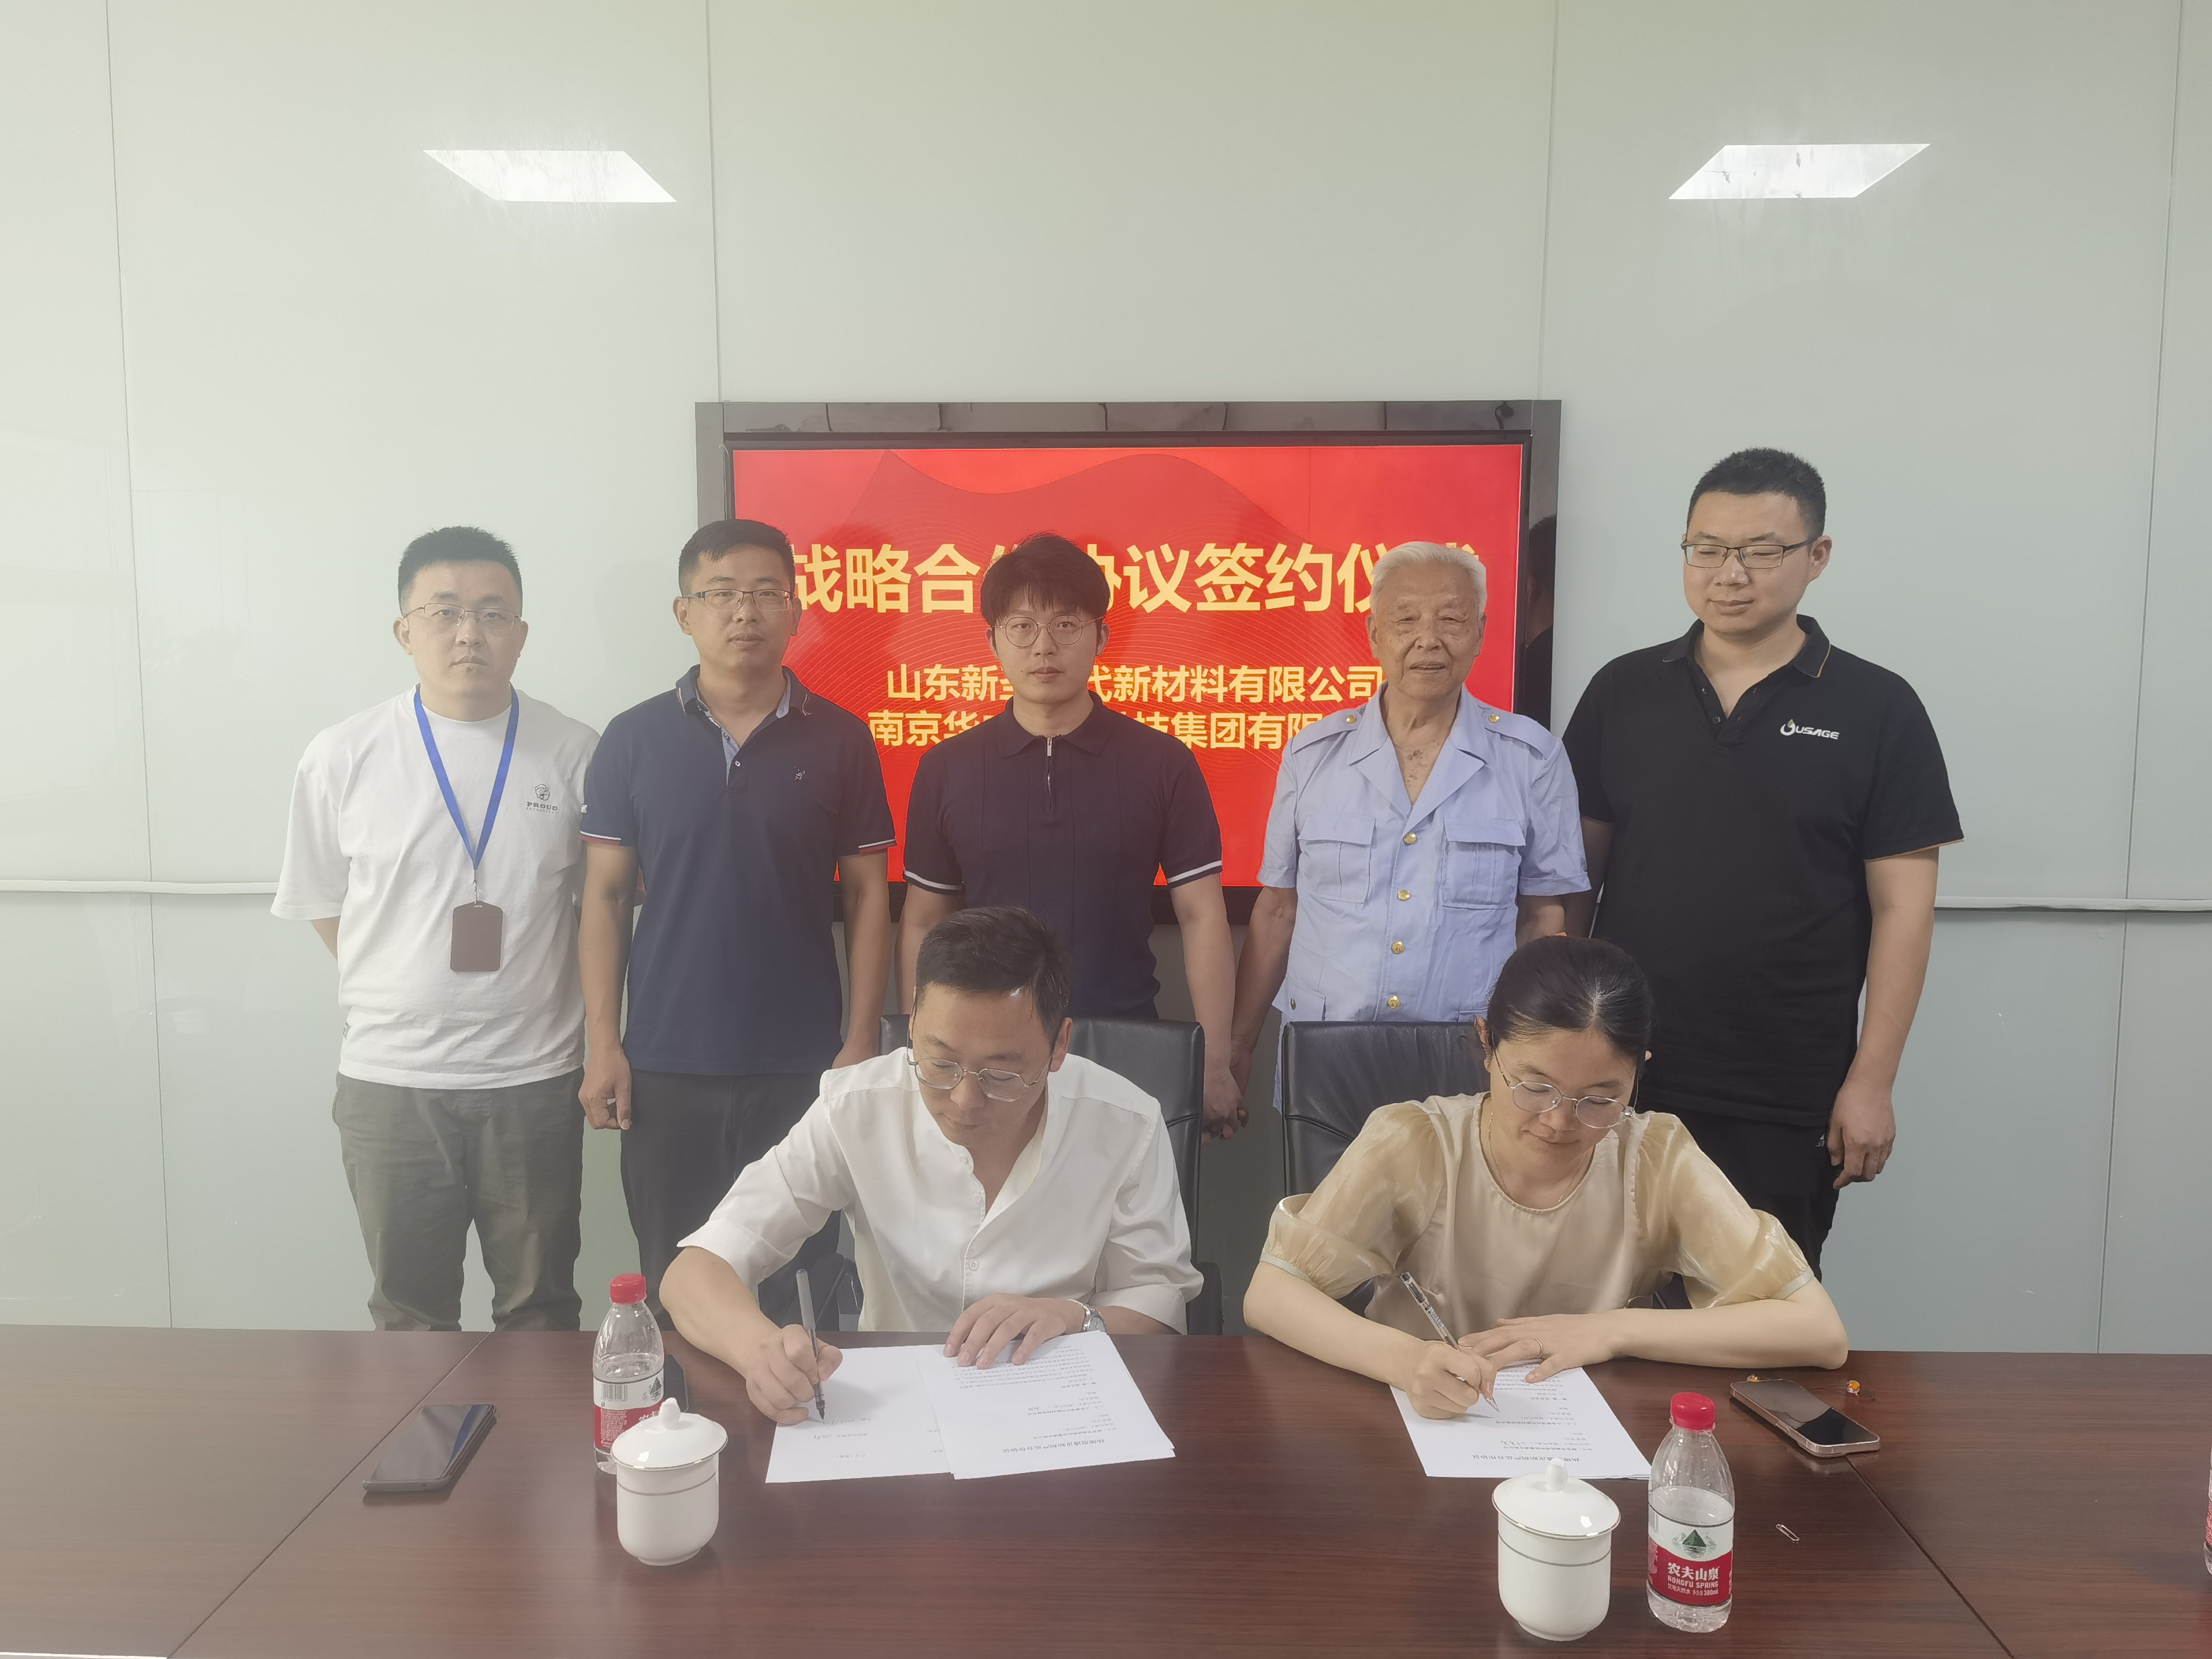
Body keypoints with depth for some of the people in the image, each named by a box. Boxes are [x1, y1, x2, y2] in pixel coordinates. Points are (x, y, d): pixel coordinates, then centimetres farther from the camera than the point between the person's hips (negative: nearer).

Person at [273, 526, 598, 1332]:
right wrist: (404, 991, 2)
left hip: (535, 1077, 0)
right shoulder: (342, 758, -3)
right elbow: (324, 905, 7)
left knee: (540, 1311, 14)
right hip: (390, 1082, 1)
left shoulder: (571, 753, -3)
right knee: (409, 1317, 16)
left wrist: (604, 1049, 4)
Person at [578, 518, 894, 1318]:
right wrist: (604, 1043, -2)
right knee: (673, 1288, 12)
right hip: (665, 1070, 1)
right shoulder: (634, 738, 2)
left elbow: (867, 896, 2)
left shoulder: (839, 740, 0)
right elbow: (606, 896, 4)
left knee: (793, 1291, 8)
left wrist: (860, 1041, -3)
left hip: (802, 1069, -1)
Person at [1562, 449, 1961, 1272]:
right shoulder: (1621, 691, 4)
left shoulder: (1876, 710, -2)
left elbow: (1902, 906, -3)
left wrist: (1872, 1082, -7)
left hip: (1786, 1106, -1)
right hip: (1619, 1080, 2)